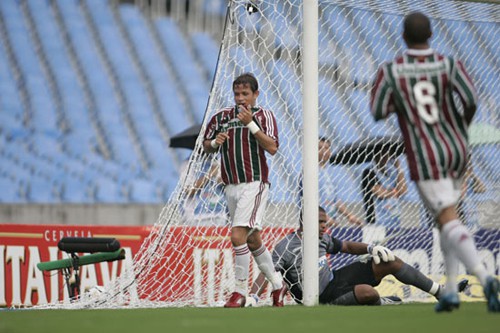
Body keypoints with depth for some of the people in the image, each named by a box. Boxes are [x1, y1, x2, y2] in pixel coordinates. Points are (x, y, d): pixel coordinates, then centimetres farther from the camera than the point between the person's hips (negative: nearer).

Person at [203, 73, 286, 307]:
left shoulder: (263, 116, -3)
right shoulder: (221, 117, 11)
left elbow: (272, 148, -15)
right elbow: (206, 147, 17)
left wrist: (251, 124, -21)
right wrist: (215, 142, -5)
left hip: (254, 184, -6)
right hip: (231, 187, 6)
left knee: (238, 235, -18)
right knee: (252, 240, 15)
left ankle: (240, 292, -13)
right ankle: (277, 284, 30)